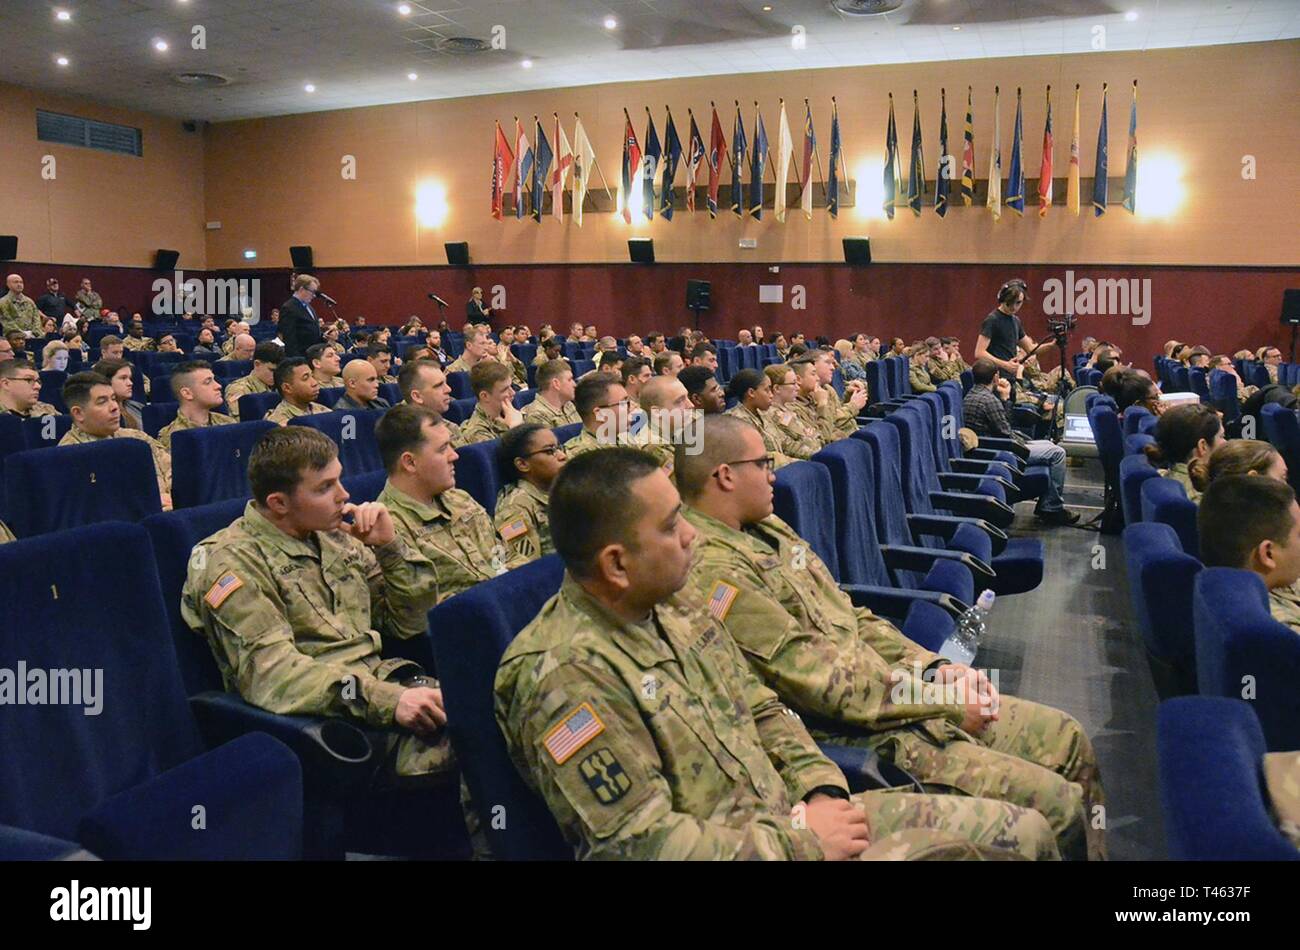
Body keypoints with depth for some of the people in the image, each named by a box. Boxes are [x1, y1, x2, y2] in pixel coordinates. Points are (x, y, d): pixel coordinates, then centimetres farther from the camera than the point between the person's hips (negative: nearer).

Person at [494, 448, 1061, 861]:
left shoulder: (676, 607, 5)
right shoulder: (563, 676, -21)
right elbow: (645, 844, -22)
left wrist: (822, 791, -2)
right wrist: (802, 842, -16)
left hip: (789, 814, 8)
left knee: (1022, 830, 3)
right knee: (947, 849, -22)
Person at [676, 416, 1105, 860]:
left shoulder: (764, 527, 11)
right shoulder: (712, 569, -20)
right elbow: (822, 681, -22)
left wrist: (936, 667, 3)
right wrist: (945, 700, -14)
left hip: (901, 693, 10)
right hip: (865, 735, -10)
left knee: (1067, 738, 12)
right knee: (1057, 806, -12)